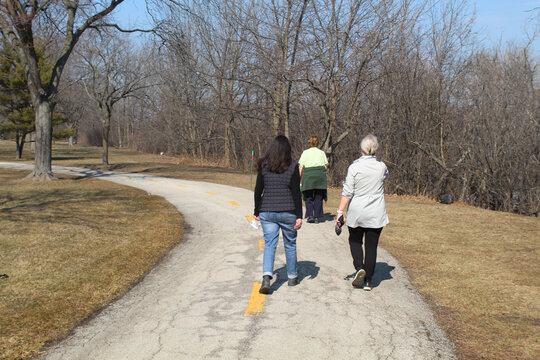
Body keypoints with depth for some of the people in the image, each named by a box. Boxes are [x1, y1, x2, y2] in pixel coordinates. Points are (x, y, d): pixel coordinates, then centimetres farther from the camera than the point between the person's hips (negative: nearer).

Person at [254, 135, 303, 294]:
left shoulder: (264, 166, 0)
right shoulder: (292, 167, -6)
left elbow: (258, 190, 2)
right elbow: (296, 193, -8)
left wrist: (257, 211, 12)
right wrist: (299, 216, -6)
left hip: (267, 212, 1)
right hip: (288, 212, -1)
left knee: (269, 244, 4)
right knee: (290, 244, 15)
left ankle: (266, 277, -15)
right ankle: (292, 277, 27)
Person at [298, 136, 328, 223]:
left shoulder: (305, 153, 4)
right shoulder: (322, 153, 9)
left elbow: (301, 167, -2)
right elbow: (326, 166, 5)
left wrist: (299, 177, 5)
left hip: (308, 177, -1)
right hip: (320, 177, 1)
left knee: (308, 197, 8)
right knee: (318, 197, 7)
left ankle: (310, 215, -4)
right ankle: (317, 217, 6)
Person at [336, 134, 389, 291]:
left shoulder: (354, 167, -11)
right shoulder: (381, 166, -3)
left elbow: (347, 193, -13)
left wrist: (340, 211, -8)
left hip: (356, 213, -1)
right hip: (376, 214, 1)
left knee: (355, 241, 19)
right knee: (371, 246, 8)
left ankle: (359, 268, -1)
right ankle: (368, 280, 14)